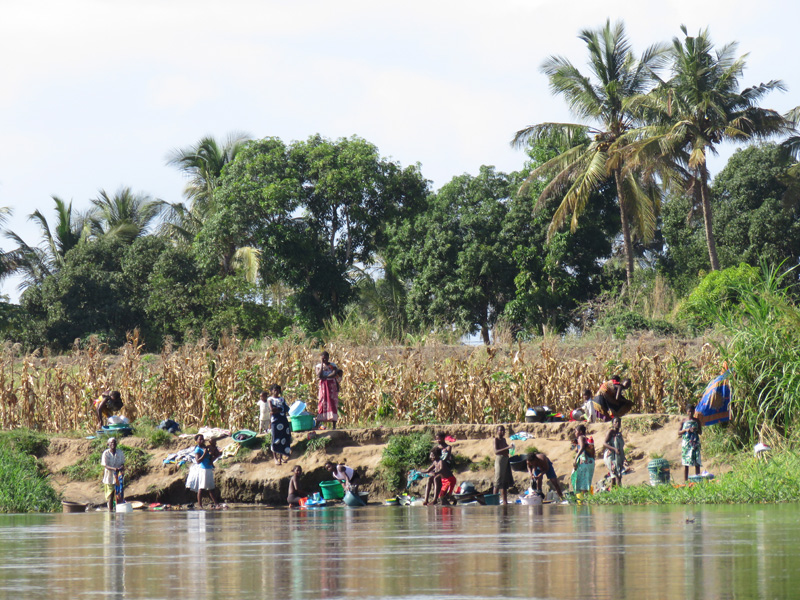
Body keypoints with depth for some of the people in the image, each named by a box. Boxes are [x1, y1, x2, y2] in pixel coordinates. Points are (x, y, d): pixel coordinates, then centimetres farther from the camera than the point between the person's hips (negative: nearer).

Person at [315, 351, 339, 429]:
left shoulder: (333, 365, 6)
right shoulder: (318, 366, 5)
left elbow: (334, 374, -9)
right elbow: (319, 375, -12)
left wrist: (325, 377, -14)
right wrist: (322, 364, -9)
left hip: (332, 387, 1)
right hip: (323, 387, -1)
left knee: (333, 405, -5)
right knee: (321, 404, -8)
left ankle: (333, 425, -5)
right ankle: (317, 425, -11)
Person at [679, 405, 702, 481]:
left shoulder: (696, 421, 8)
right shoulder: (683, 421, 6)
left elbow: (700, 432, 11)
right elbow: (679, 432, 6)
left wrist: (696, 430, -11)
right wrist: (685, 430, -12)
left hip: (695, 443, 1)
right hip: (686, 443, -1)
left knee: (697, 463, -3)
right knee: (686, 463, -1)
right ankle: (685, 481, 2)